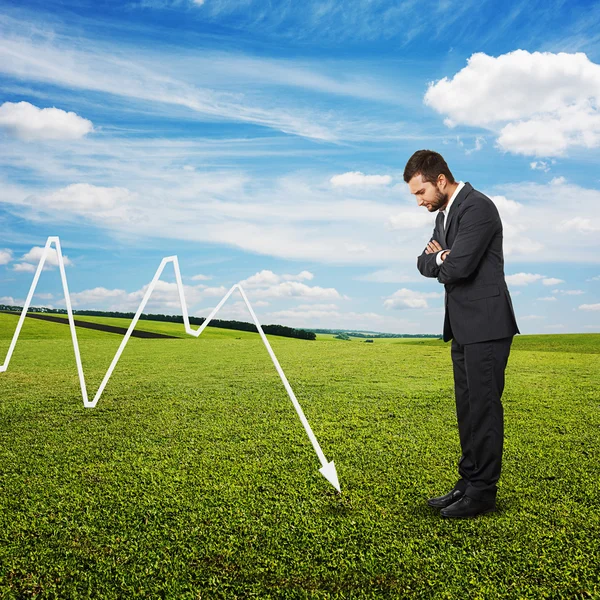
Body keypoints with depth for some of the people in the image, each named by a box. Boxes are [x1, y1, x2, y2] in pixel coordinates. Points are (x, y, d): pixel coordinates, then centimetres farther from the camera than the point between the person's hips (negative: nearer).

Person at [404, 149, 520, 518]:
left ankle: (483, 492, 7)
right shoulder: (445, 214, 16)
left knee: (484, 405, -3)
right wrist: (441, 259, -9)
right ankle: (468, 483, 23)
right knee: (468, 407, 13)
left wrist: (440, 261, -2)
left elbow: (458, 267, -23)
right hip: (463, 327, 10)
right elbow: (425, 263, 12)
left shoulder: (477, 208, -14)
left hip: (486, 325, -10)